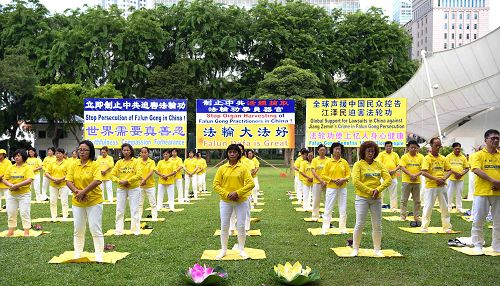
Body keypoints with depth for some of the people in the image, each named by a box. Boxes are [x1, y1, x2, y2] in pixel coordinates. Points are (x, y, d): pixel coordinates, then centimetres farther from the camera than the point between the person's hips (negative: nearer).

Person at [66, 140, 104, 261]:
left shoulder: (95, 165, -9)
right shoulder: (74, 165, 5)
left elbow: (97, 181, -22)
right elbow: (68, 181, -2)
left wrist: (83, 192, -22)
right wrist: (77, 191, -19)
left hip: (94, 201, -5)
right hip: (77, 202, 5)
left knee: (95, 228, -3)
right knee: (78, 229, 14)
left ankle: (99, 256, 5)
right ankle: (77, 255, 26)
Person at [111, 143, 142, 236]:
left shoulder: (135, 161, -4)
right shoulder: (119, 162, 4)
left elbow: (139, 175, -15)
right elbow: (113, 174, 2)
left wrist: (127, 181, -18)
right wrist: (119, 181, -14)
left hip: (133, 188, -3)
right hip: (121, 189, 3)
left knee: (134, 210, 4)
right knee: (119, 210, 5)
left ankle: (136, 229, 12)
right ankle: (119, 230, 13)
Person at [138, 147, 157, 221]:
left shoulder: (151, 162, -4)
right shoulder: (138, 161, 1)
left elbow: (151, 172, -15)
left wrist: (145, 180, -27)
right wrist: (141, 180, -20)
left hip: (150, 185, -2)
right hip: (140, 185, 2)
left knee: (153, 203, 3)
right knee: (139, 203, 10)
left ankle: (154, 217, 10)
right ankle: (139, 217, 19)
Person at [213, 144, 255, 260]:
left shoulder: (243, 168, -3)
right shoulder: (222, 168, 1)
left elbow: (251, 184, -10)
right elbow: (216, 184, -1)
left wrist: (237, 193, -17)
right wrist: (227, 194, -13)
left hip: (241, 201, -1)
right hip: (225, 201, 1)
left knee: (241, 226, 6)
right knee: (224, 226, 8)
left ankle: (241, 249, 21)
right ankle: (223, 249, 22)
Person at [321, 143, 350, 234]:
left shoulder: (344, 162, 4)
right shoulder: (328, 162, -2)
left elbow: (348, 174, 7)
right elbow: (323, 175, -3)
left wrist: (343, 179, -13)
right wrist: (333, 180, -15)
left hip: (343, 188, 2)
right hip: (331, 188, -2)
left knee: (343, 209, 7)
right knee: (328, 208, -1)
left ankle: (342, 228, 18)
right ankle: (325, 228, 5)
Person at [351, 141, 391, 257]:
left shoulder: (379, 165, 7)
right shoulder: (358, 164, -4)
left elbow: (388, 179, 0)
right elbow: (356, 181, -15)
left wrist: (378, 190, -15)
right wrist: (370, 191, -16)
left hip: (376, 199, 4)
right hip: (362, 198, -4)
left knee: (377, 225, 9)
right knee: (359, 224, -2)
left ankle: (377, 249, 21)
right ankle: (355, 248, 12)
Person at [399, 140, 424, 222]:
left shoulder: (421, 157, 4)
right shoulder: (404, 157, -1)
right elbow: (402, 168, -10)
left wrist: (416, 175, -17)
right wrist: (411, 175, -21)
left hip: (417, 181, 2)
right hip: (406, 181, -2)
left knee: (417, 200, 8)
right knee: (404, 199, 1)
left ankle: (416, 216, 17)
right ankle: (403, 215, 8)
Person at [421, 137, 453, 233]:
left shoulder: (443, 158, 9)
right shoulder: (427, 158, -7)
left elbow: (449, 170, 14)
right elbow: (424, 172, -16)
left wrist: (444, 178, -5)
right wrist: (436, 179, -20)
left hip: (442, 186, 5)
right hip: (430, 186, -5)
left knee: (445, 206, 10)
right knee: (428, 206, -2)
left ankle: (447, 227, 20)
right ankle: (424, 227, 7)